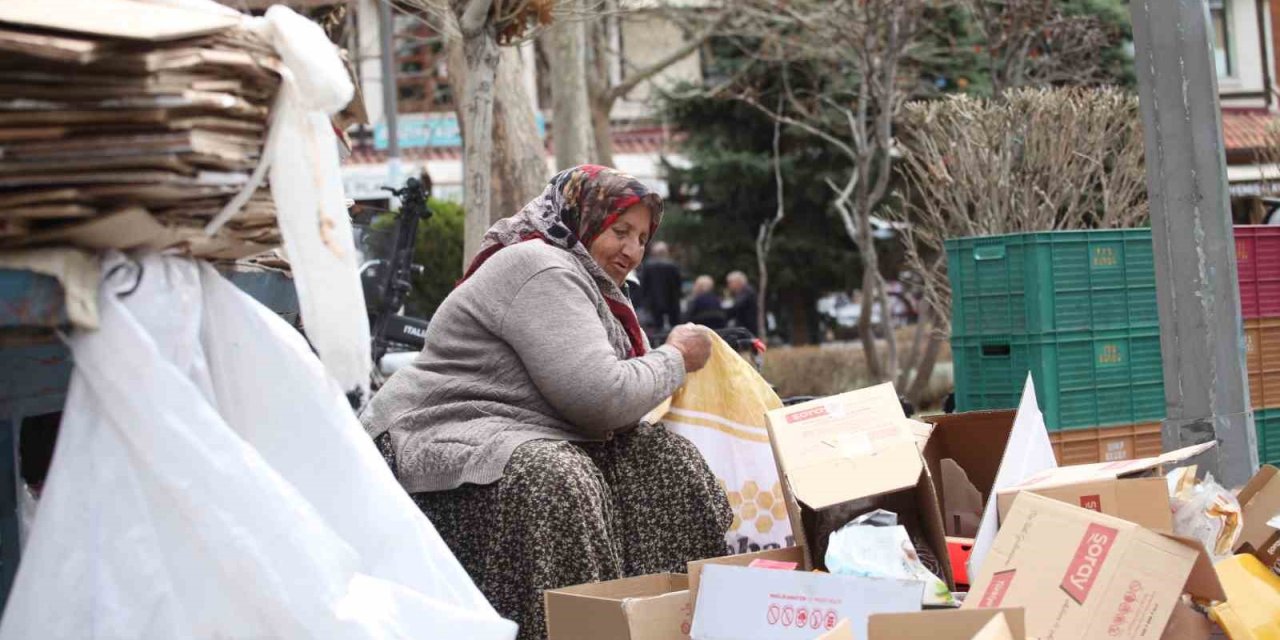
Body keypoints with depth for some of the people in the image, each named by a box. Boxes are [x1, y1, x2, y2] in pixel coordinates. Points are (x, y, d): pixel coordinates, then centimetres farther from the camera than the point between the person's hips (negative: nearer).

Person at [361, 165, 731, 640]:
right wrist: (675, 359, -8)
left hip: (533, 440, 10)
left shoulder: (586, 283, 19)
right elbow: (603, 397, -23)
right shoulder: (541, 270, -16)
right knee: (557, 483, -38)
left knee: (668, 457, -3)